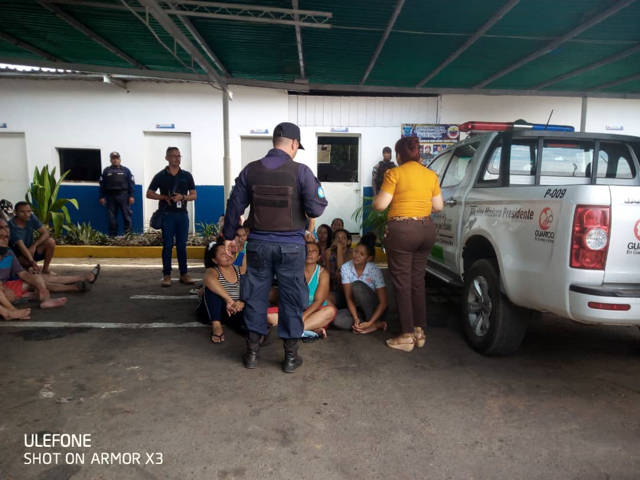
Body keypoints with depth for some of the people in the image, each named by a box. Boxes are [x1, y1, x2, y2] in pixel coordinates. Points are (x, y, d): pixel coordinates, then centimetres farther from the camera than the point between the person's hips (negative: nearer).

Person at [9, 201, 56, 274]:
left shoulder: (32, 218, -8)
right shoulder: (12, 226, -24)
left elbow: (45, 233, -8)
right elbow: (21, 246, -33)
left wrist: (34, 245, -24)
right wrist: (32, 262, -44)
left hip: (31, 250, 5)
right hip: (19, 256, -5)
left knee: (50, 241, -19)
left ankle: (45, 269, -5)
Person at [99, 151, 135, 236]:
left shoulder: (126, 170, 8)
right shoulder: (106, 171, 11)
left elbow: (131, 183, 4)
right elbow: (102, 184, 9)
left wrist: (131, 196, -4)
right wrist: (102, 197, 2)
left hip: (123, 195, -1)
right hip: (110, 196, 2)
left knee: (126, 215, -4)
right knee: (112, 217, 4)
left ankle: (128, 234, 1)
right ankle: (113, 235, 11)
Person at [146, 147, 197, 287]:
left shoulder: (186, 175, 9)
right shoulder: (161, 176, 4)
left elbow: (193, 195, 9)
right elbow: (149, 194, 7)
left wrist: (182, 197, -10)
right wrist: (164, 197, -8)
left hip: (182, 214, 2)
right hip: (167, 214, -2)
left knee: (182, 245, 5)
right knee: (167, 245, 0)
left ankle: (184, 274, 12)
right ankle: (166, 275, 6)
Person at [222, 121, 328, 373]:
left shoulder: (250, 170, 2)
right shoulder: (301, 171, -8)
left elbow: (234, 205, 8)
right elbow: (316, 209, -11)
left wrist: (228, 235, 19)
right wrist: (318, 194, 11)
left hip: (258, 243, 3)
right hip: (291, 246, -2)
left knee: (255, 296, 14)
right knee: (291, 299, 9)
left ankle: (252, 352, 23)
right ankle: (290, 355, 19)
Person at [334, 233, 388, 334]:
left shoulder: (375, 271, -17)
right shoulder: (345, 268, -9)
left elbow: (383, 302, -17)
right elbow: (349, 297, -11)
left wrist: (370, 322, -27)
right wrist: (355, 318, -25)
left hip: (374, 309, -3)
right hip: (357, 309, 3)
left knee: (357, 285, -29)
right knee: (337, 319, -28)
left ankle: (373, 324, -16)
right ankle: (378, 324, -16)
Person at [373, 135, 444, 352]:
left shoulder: (395, 174, -8)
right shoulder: (431, 175, 7)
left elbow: (380, 204, -11)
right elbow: (438, 206, 9)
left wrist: (374, 200, 11)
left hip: (401, 230, -6)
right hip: (426, 229, 6)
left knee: (402, 283, 3)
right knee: (418, 281, 15)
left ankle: (407, 336, 8)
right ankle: (419, 331, 22)